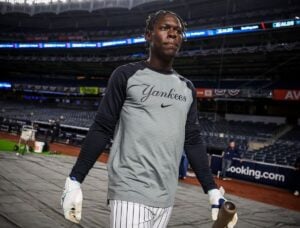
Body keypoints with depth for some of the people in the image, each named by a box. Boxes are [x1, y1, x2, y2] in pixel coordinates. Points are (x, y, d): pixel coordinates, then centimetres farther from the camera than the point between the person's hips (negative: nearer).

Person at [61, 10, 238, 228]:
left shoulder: (187, 88, 13)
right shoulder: (127, 75, -1)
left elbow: (193, 142, 13)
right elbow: (102, 130, -2)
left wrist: (213, 190, 8)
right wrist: (75, 181, -7)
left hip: (166, 198, 5)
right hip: (130, 193, -4)